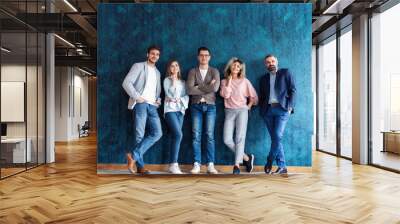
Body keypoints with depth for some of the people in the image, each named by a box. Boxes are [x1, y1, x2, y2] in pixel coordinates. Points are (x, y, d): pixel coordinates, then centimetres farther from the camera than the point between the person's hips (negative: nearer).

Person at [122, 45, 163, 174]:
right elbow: (126, 83, -6)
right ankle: (140, 166, -1)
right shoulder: (139, 66, 5)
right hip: (140, 104, -6)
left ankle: (134, 155, -8)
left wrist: (158, 99, 11)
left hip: (152, 106, 6)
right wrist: (137, 97, -14)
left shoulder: (157, 72, 25)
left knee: (157, 133, -10)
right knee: (140, 135, -7)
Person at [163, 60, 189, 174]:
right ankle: (173, 164, -17)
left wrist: (181, 100, -9)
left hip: (180, 110, 5)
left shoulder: (183, 82, 19)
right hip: (170, 110, -5)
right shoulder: (167, 80, 5)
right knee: (178, 135, -19)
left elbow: (186, 96, 10)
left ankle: (173, 164, 2)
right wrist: (174, 81, -8)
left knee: (175, 136, 0)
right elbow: (170, 94, -8)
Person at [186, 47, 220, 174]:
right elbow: (189, 90, -7)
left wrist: (198, 87, -6)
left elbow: (215, 88, -11)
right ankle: (197, 164, 2)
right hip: (196, 106, 1)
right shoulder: (193, 72, 8)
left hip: (210, 106, 0)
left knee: (209, 135, -3)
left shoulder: (214, 71, 8)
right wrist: (207, 88, -8)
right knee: (196, 135, -3)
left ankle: (210, 165, 0)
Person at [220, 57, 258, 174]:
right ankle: (247, 158, 7)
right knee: (227, 140, -9)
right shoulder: (224, 81, 12)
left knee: (240, 138, -14)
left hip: (242, 111, -2)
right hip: (229, 112, 2)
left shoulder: (244, 81, 8)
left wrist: (248, 107, 1)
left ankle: (237, 165, -12)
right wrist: (229, 81, -3)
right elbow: (225, 95, -6)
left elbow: (254, 97, 11)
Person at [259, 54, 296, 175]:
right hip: (268, 110, 4)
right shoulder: (263, 78, 20)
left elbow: (292, 90, 4)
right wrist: (262, 110, 4)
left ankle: (269, 162, 0)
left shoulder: (285, 73, 10)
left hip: (281, 109, -3)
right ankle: (282, 166, 6)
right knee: (275, 138, 1)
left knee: (277, 136, -16)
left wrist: (290, 106, -7)